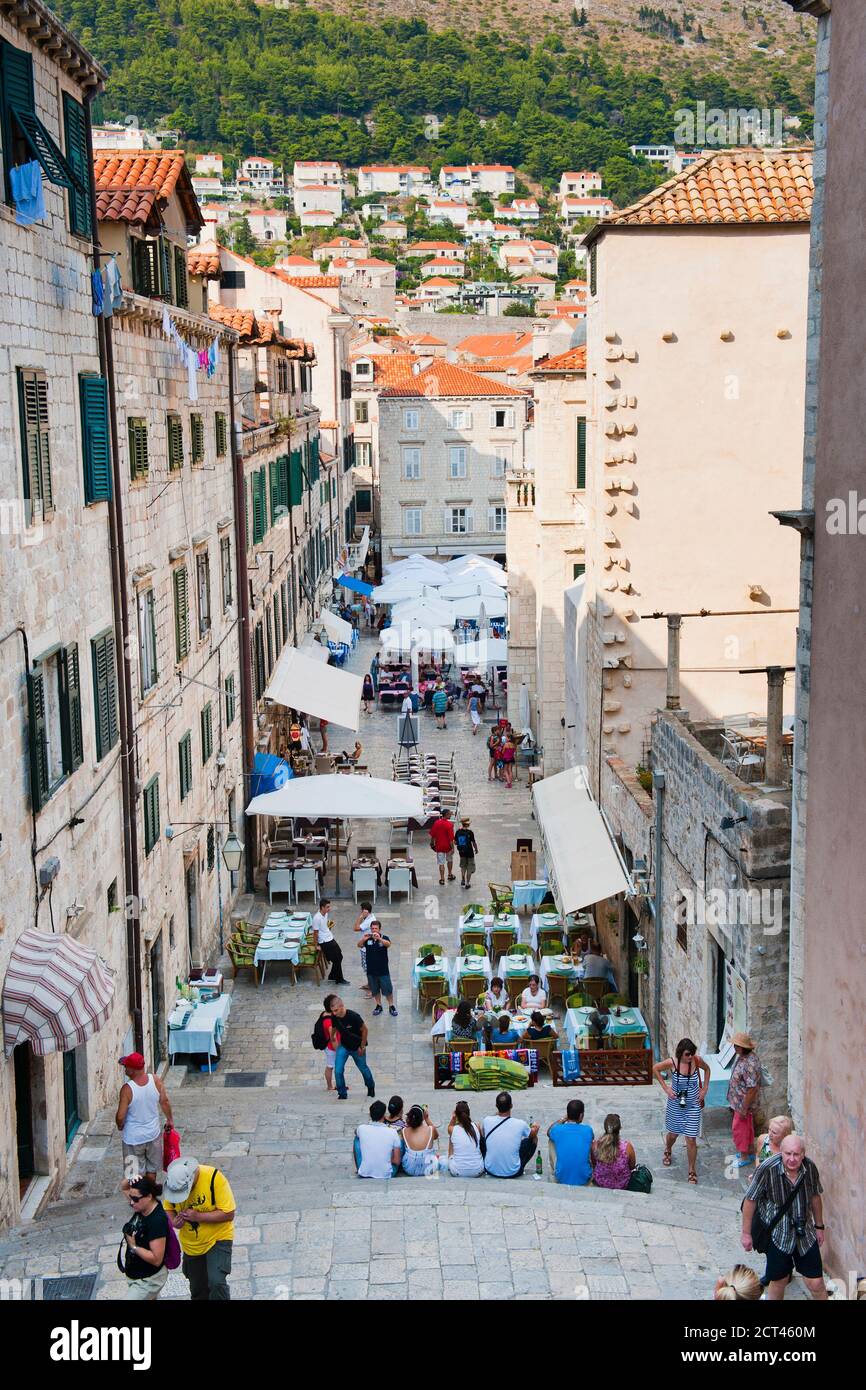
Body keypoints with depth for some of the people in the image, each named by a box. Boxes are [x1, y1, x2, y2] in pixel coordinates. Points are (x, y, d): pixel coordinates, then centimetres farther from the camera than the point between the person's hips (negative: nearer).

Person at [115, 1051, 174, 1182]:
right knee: (152, 1168, 24)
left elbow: (120, 1117, -20)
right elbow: (165, 1102, -2)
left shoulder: (127, 1089, -26)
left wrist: (120, 1126, 2)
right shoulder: (155, 1080, -14)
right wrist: (169, 1120, 14)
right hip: (153, 1133, 4)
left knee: (134, 1172, 13)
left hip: (133, 1137, -4)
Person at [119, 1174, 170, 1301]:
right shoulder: (141, 1206, -7)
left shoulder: (157, 1221, -30)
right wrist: (130, 1180, -13)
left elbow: (156, 1259, -30)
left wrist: (133, 1246, -25)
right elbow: (123, 1188, 9)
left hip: (148, 1280, -8)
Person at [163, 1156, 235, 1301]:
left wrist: (198, 1216, -31)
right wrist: (173, 1221, -19)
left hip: (217, 1239, -5)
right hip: (191, 1245, 5)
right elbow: (168, 1208, 4)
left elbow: (228, 1214, -24)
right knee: (198, 1290, 17)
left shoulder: (214, 1178, -27)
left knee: (216, 1282, -23)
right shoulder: (174, 1181, -13)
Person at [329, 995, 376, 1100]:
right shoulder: (334, 1017, -17)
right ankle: (342, 1093, 11)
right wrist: (338, 1043, 7)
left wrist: (362, 1047, -12)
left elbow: (364, 1030, -19)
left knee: (363, 1068, 18)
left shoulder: (353, 1016, -31)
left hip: (357, 1048, -3)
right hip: (343, 1047, 3)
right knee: (338, 1071, -8)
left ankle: (371, 1087, 45)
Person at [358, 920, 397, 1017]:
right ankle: (379, 1006, 30)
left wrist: (379, 938, -47)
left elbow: (388, 944, -29)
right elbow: (359, 945, -16)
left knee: (388, 990, 5)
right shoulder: (367, 939, -1)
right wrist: (363, 939, -38)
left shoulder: (384, 938, -8)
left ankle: (391, 1006, 20)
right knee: (375, 990, 14)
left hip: (383, 970, -2)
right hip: (371, 970, 2)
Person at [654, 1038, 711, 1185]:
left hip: (693, 1106, 0)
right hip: (676, 1105, 0)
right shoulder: (672, 1063, -20)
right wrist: (665, 1087, -7)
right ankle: (667, 1151, 54)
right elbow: (655, 1069, -2)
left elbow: (706, 1069, 6)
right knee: (673, 1134, 20)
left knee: (691, 1140, -1)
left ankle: (692, 1170, 16)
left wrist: (704, 1089, 1)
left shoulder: (697, 1060, -17)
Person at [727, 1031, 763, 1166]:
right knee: (747, 1127, 23)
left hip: (744, 1103, -9)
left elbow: (752, 1089, -30)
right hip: (738, 1101, 9)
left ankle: (744, 1157, 21)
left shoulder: (750, 1065, -33)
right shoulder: (743, 1056, -2)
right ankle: (750, 1151, 40)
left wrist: (744, 1109, -23)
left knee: (739, 1129, 5)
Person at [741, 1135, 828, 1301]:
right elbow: (750, 1200, -14)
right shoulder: (767, 1169, -25)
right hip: (777, 1235, -3)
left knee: (816, 1284, 4)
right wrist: (746, 1233, -8)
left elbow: (815, 1197, 6)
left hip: (805, 1234, 3)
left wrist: (819, 1226, 15)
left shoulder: (810, 1168, -13)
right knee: (778, 1282, 11)